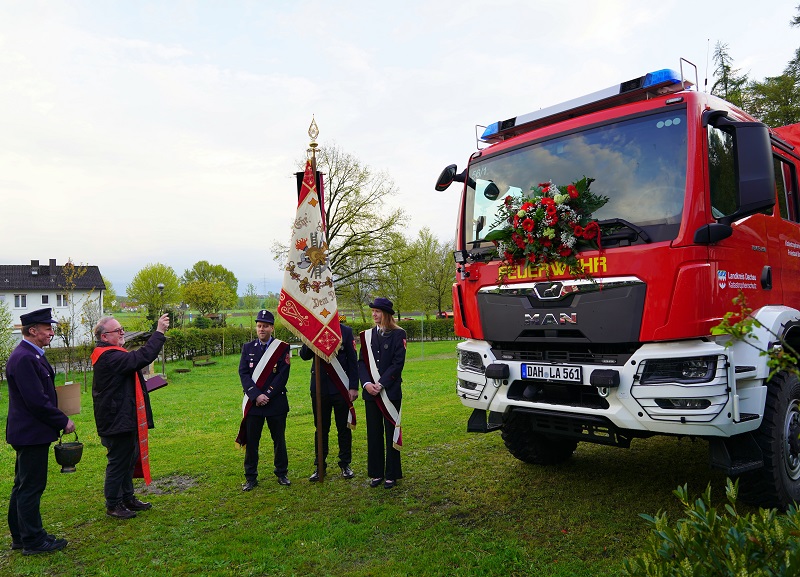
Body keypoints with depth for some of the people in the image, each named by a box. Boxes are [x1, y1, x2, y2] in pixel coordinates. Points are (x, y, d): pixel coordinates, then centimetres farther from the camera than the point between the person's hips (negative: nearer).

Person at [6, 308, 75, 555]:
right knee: (30, 487, 0)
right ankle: (32, 540, 11)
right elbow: (36, 400, -24)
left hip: (28, 432, 11)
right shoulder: (24, 358, -21)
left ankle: (21, 536, 30)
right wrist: (63, 421, -14)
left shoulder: (32, 356, 12)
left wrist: (58, 419, 14)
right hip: (32, 433, -11)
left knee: (23, 486, 18)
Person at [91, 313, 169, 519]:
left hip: (124, 419, 11)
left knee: (129, 459, 20)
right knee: (118, 462, 1)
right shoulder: (109, 357, -24)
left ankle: (127, 497, 32)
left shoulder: (112, 355, 13)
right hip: (117, 421, -11)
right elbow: (142, 357, -33)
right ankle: (113, 505, 15)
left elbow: (137, 360, 20)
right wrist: (159, 332, -29)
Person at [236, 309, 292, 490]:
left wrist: (267, 395, -14)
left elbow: (283, 375, -8)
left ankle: (282, 473, 24)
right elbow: (243, 374, -2)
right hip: (253, 403, 2)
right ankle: (251, 478, 17)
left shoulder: (282, 348, -1)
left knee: (279, 439, 9)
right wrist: (256, 395, -14)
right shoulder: (248, 348, 7)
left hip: (276, 402, -2)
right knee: (251, 441, 5)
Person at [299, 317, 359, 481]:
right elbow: (304, 355, -6)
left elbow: (353, 360, -2)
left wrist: (354, 387, -6)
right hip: (319, 388, 2)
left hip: (341, 388, -1)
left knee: (344, 428, 9)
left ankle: (345, 464, 23)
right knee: (321, 429, 11)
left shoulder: (346, 331, -3)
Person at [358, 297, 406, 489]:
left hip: (390, 392, -4)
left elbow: (398, 363, -10)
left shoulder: (398, 335, -4)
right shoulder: (367, 335, 8)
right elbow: (362, 362, 5)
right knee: (373, 433, 10)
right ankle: (376, 473, 22)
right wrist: (367, 383, -11)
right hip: (371, 392, 4)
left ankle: (391, 475, 16)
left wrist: (381, 384, -16)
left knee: (391, 433, 5)